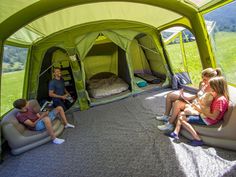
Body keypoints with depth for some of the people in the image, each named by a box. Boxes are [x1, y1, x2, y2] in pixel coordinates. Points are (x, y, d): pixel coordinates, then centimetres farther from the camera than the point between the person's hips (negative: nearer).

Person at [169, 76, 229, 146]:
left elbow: (213, 117, -25)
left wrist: (202, 110, -19)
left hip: (209, 120, -10)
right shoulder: (217, 97, 10)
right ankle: (175, 133, -6)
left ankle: (198, 139, -11)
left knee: (182, 119, -18)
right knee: (181, 114, 3)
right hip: (205, 115, 10)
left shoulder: (220, 100, -20)